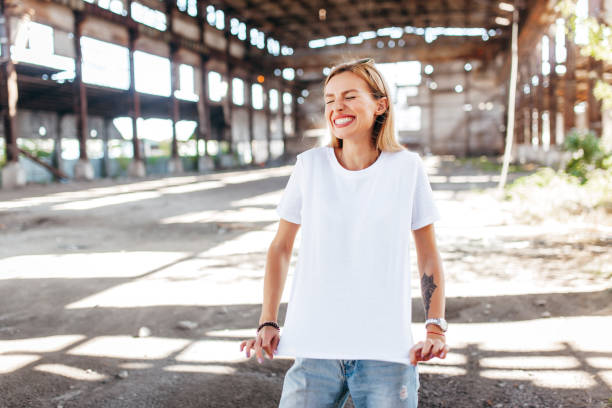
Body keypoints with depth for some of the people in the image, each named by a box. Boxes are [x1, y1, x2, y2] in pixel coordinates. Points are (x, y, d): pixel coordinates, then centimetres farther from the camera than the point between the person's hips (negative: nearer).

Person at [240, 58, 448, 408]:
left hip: (386, 350, 0)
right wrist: (268, 323, 1)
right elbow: (281, 248, 7)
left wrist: (436, 327, -3)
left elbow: (429, 254, 6)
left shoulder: (407, 168, -1)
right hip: (315, 345, 1)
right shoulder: (310, 165, 0)